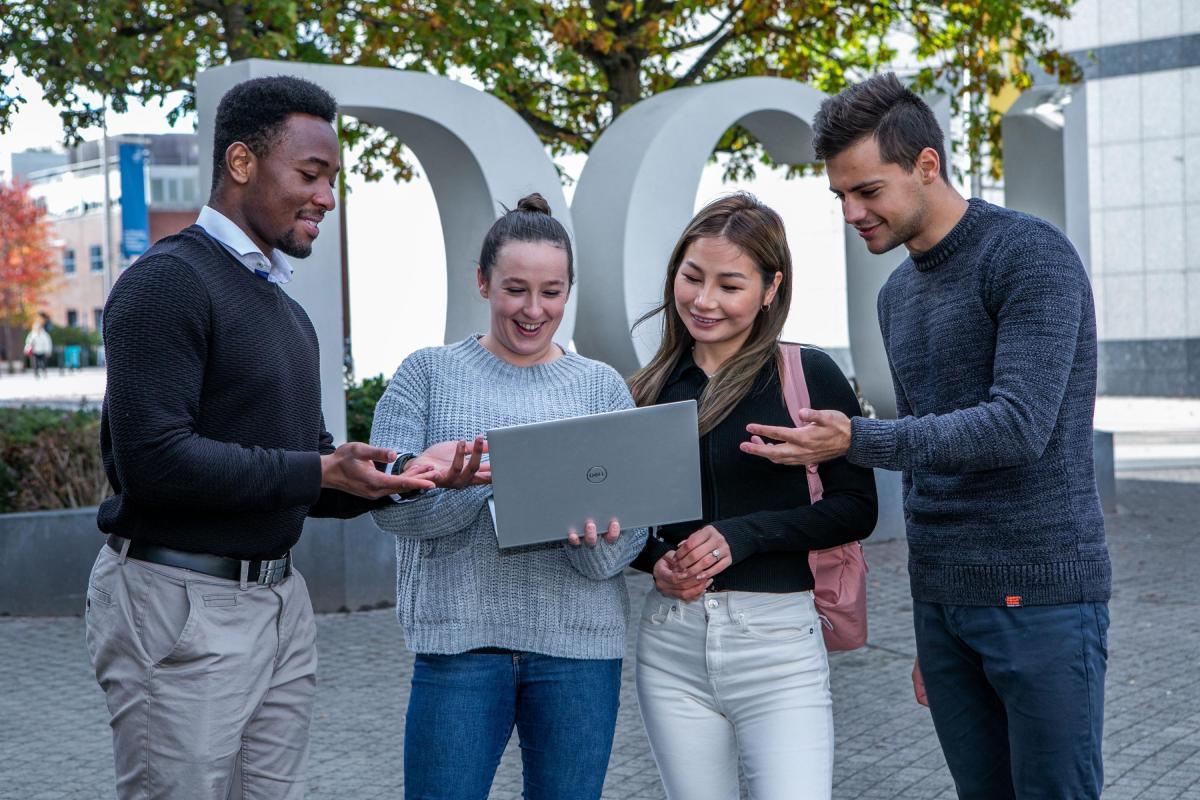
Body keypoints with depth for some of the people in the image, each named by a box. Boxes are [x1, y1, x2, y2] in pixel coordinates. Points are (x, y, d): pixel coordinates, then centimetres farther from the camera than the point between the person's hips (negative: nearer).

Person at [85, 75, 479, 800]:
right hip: (181, 603, -8)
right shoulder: (169, 279, -12)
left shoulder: (285, 306, 16)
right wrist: (319, 470, -20)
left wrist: (407, 476, 0)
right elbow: (154, 458, -22)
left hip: (280, 597, 8)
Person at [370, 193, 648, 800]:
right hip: (461, 636, -1)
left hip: (579, 640, 2)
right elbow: (387, 499, -3)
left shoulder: (601, 386, 10)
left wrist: (598, 535, -20)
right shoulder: (429, 374, 6)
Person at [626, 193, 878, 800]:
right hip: (672, 644, 4)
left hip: (778, 643, -4)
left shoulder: (807, 375, -3)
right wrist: (654, 560, -5)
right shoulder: (649, 390, 8)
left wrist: (744, 534, -15)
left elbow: (856, 508, -4)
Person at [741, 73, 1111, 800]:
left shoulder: (1031, 256, -11)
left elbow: (1020, 426, -21)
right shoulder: (899, 294, 13)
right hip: (942, 603, 7)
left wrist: (857, 442, -26)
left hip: (1040, 597, -7)